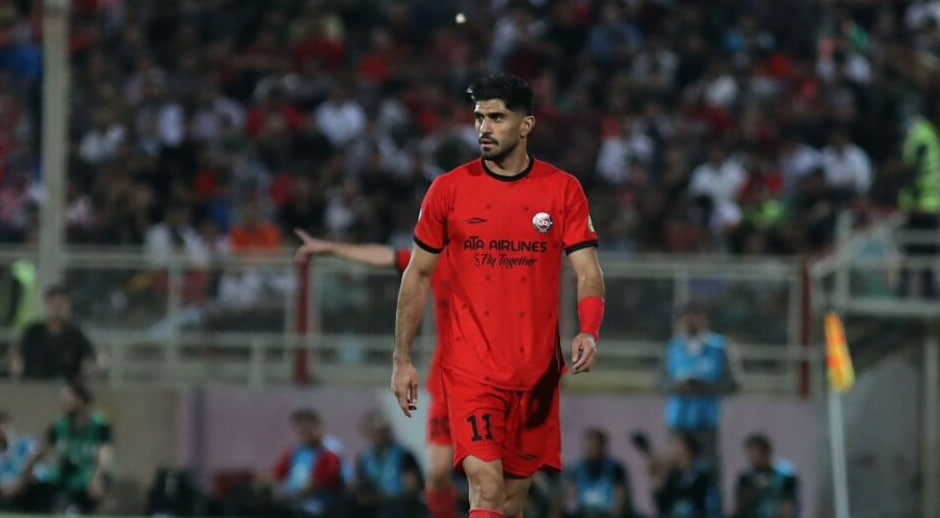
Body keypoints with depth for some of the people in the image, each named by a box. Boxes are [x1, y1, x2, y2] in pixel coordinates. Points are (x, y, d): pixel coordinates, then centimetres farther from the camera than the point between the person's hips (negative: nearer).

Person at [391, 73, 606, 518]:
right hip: (470, 367, -2)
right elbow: (418, 276, 7)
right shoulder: (448, 189, 1)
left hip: (537, 371, 2)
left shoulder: (563, 190, 1)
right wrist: (401, 358, 3)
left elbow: (588, 272, -2)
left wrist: (588, 333, -21)